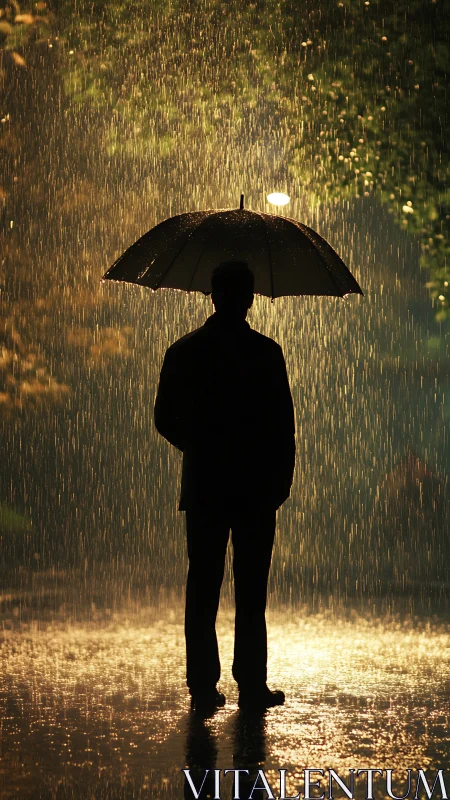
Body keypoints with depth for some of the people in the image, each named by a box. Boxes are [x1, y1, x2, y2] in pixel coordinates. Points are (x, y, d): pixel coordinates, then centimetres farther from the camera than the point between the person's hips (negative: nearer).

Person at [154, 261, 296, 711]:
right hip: (257, 488, -2)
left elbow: (165, 420, 7)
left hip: (203, 487, 3)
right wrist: (283, 478, 4)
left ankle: (203, 686, 5)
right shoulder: (265, 352, -7)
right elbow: (284, 423, -7)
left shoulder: (183, 352, 2)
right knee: (251, 590, 3)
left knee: (202, 589, 7)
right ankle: (252, 686, 3)